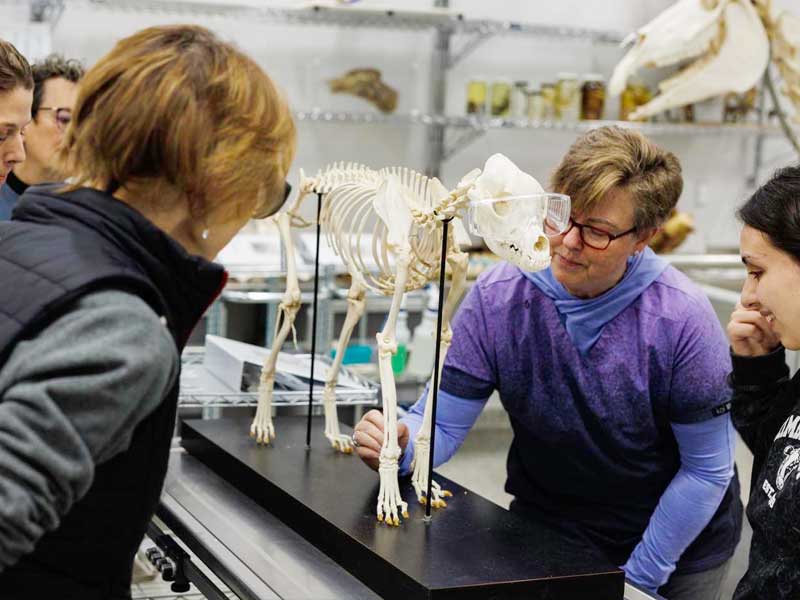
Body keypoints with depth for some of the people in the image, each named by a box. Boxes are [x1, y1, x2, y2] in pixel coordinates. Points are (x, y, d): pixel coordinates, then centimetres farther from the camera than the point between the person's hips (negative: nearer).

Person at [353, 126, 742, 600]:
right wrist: (400, 446, -35)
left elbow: (707, 470, -16)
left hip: (677, 539, -2)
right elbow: (442, 423, -14)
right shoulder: (498, 298, -18)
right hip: (545, 526, 2)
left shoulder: (682, 319, -24)